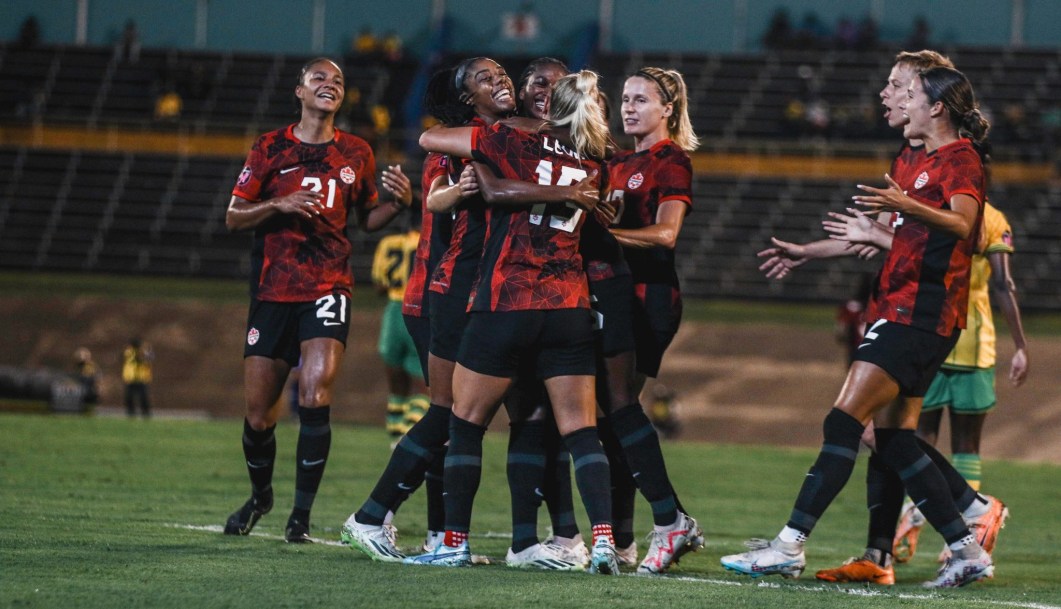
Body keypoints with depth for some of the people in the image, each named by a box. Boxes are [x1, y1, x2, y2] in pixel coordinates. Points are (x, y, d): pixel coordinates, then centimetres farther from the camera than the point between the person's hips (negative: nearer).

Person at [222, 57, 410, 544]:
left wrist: (399, 201, -1)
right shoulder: (271, 148, 5)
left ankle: (301, 514, -12)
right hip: (272, 291, 0)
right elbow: (233, 217, 5)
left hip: (328, 288, 0)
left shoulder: (356, 153, 9)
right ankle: (260, 495, 32)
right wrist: (280, 204, -13)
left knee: (315, 395, -20)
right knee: (259, 414, 3)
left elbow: (366, 218, 20)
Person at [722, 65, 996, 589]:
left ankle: (789, 546, -16)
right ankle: (967, 551, 9)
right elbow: (891, 234, 33)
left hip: (917, 314, -10)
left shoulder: (959, 159, -8)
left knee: (844, 422, -13)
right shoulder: (925, 163, 22)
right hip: (901, 308, 10)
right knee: (894, 438, 7)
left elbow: (963, 222, -27)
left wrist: (906, 205, -43)